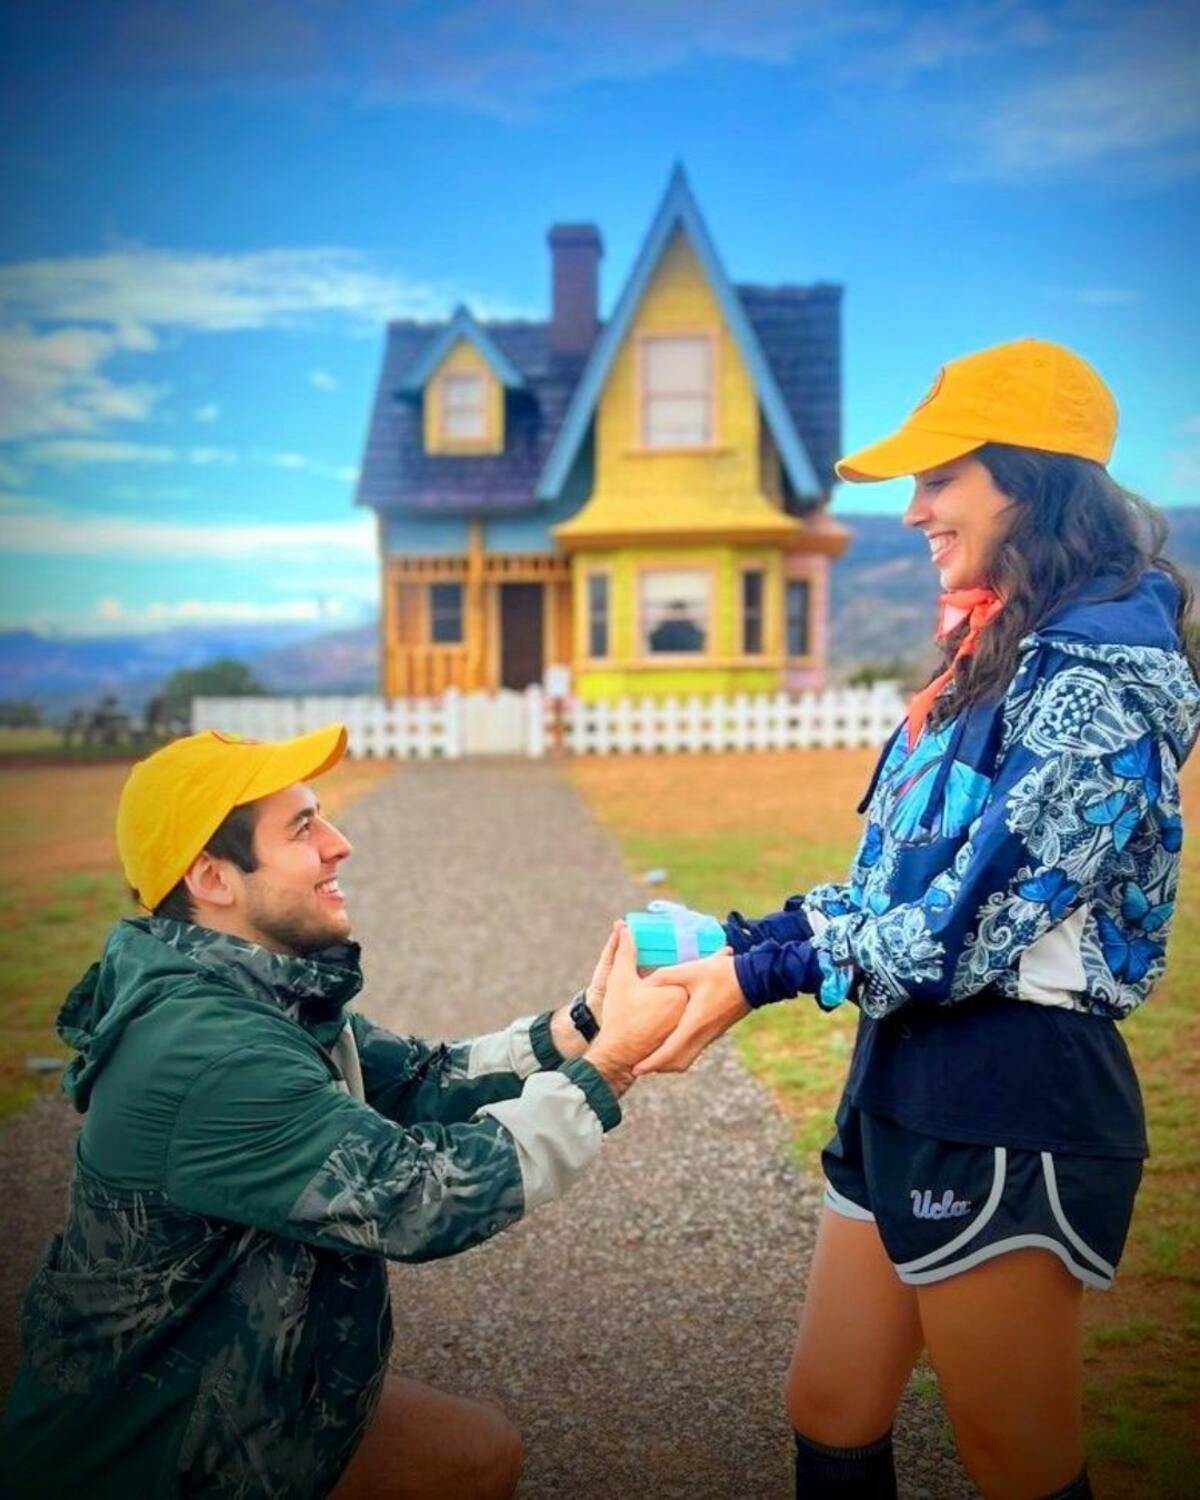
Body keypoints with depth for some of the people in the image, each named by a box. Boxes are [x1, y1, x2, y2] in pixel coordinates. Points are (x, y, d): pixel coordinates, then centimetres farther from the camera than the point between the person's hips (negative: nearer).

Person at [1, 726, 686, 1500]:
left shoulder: (260, 993, -3)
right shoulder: (208, 1053, -31)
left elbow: (421, 1081, -1)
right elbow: (424, 1196, -29)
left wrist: (582, 1023, -14)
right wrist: (607, 1063, -24)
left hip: (246, 1390, 8)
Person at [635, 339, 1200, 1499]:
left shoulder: (1096, 684, -17)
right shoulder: (999, 656, 12)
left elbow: (972, 926, -22)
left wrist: (759, 977, -17)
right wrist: (731, 944, 2)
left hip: (1010, 1113, -9)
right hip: (909, 1086, 9)